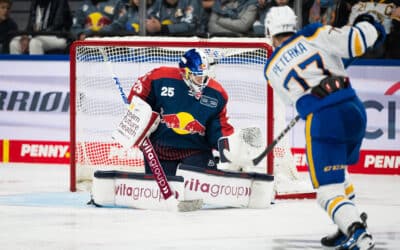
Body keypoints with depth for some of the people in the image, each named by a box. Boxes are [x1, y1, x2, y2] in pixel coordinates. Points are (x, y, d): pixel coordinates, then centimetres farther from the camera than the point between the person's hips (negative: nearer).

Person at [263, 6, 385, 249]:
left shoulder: (272, 69, 14)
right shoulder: (314, 35, 7)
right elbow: (354, 42, -3)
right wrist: (367, 25, 16)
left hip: (323, 122, -3)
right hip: (355, 111, 3)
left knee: (328, 188, -1)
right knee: (337, 173, 27)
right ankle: (351, 223, 23)